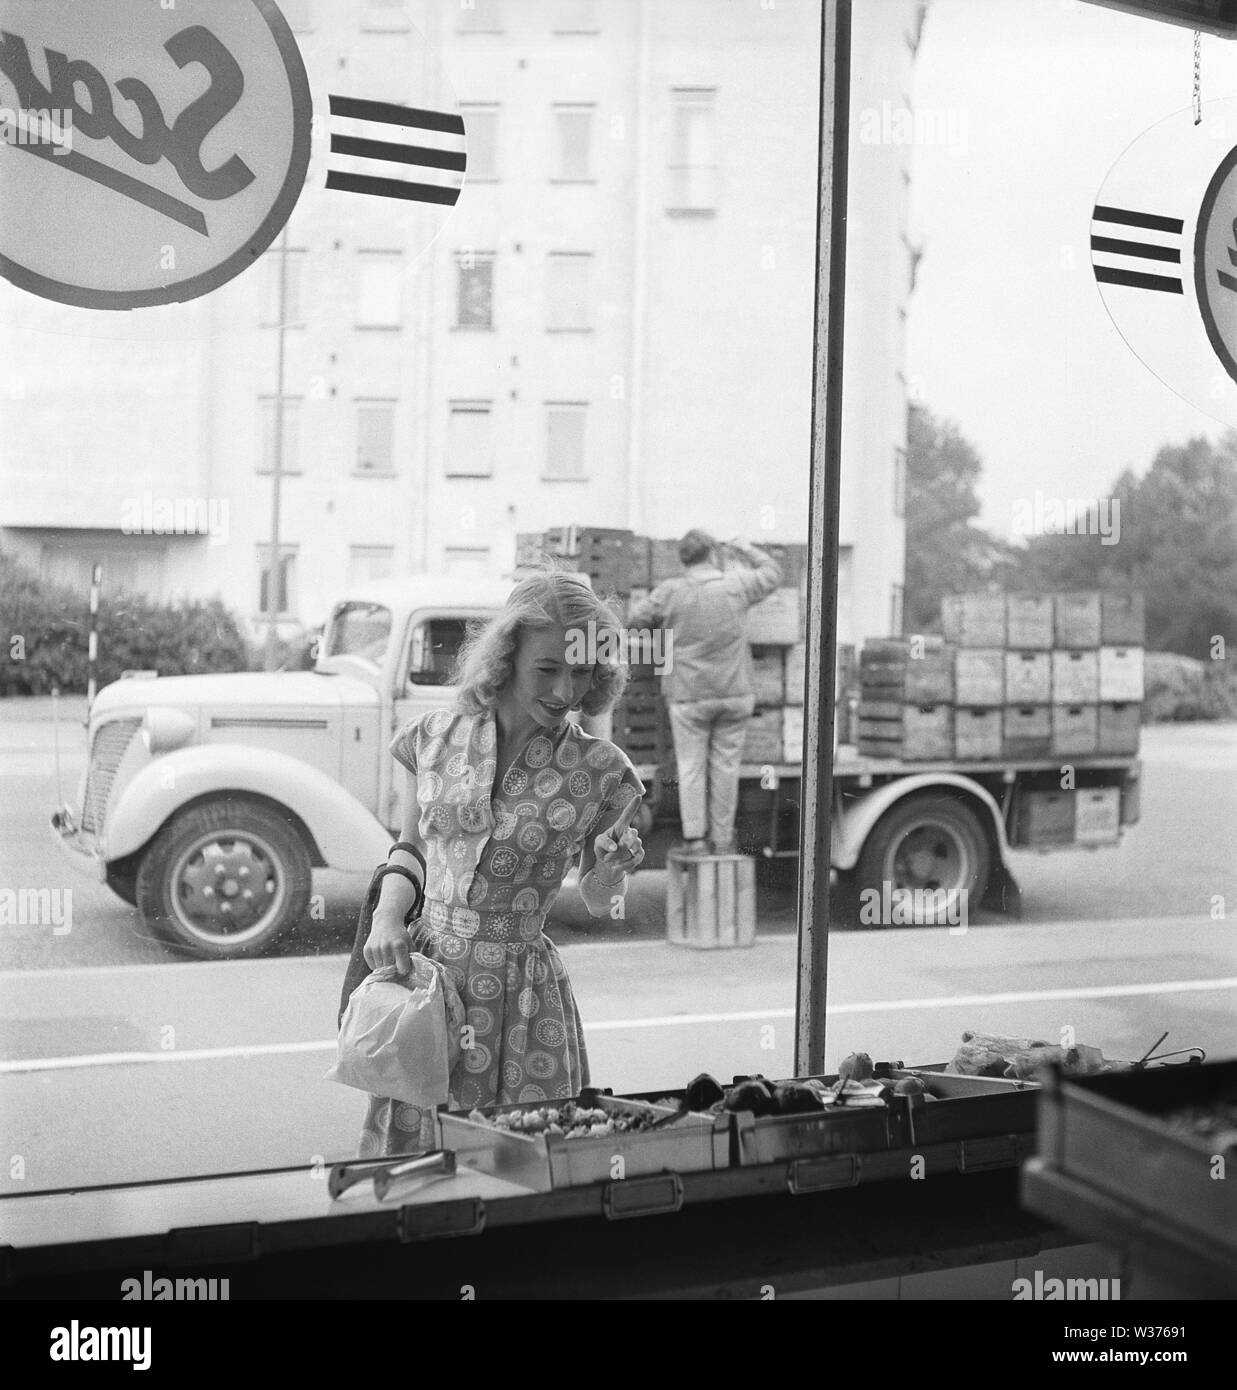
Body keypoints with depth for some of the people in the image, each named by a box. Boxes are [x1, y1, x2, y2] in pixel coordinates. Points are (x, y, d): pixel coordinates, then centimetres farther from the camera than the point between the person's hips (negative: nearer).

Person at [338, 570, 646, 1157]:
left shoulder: (600, 772, -5)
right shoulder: (435, 738, -1)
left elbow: (598, 905, 6)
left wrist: (613, 872, -15)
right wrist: (387, 917, -3)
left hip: (522, 997, -1)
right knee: (407, 1152, 9)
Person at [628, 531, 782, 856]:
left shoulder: (670, 592, -7)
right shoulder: (736, 585, -2)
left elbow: (636, 620, 2)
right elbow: (772, 573, 15)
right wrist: (747, 551, 29)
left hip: (689, 695, -1)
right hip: (734, 694, 1)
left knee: (691, 765, 5)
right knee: (725, 765, 8)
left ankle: (694, 838, 4)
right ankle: (722, 838, 11)